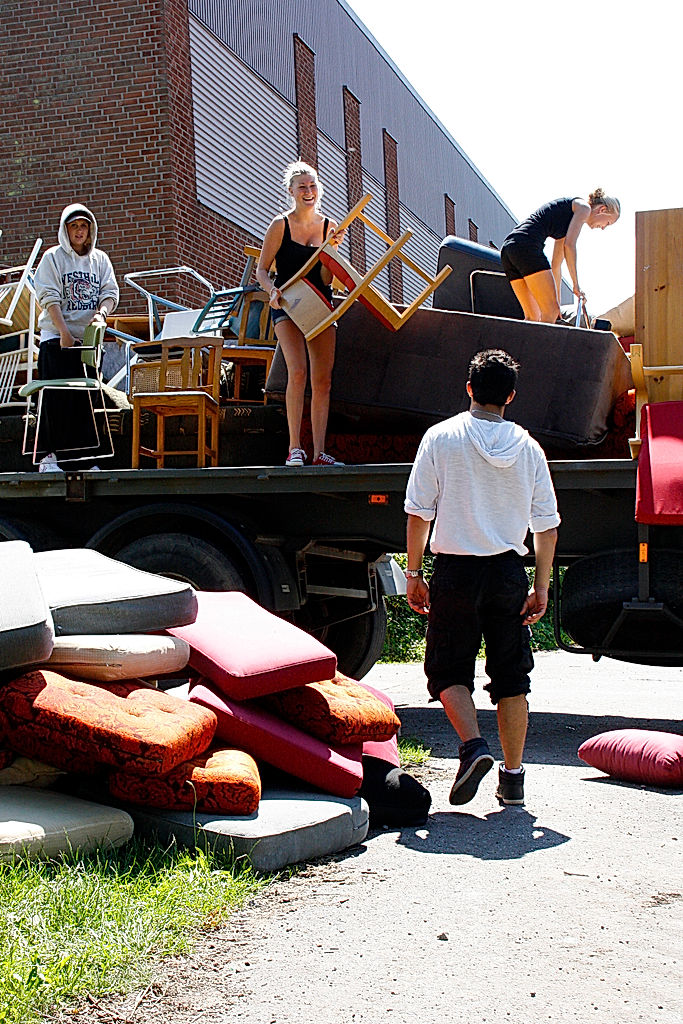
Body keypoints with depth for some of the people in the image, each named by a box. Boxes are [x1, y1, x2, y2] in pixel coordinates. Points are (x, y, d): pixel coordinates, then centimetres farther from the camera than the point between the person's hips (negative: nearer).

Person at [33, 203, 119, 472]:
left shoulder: (100, 259, 14)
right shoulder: (53, 257, 3)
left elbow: (110, 292, 7)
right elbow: (49, 298, -6)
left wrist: (101, 313, -16)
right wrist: (64, 333, -16)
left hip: (89, 338, 3)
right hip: (57, 338, -3)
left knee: (87, 397, 3)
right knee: (57, 398, -8)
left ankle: (83, 455, 7)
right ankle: (50, 455, -6)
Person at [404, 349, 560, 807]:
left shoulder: (442, 437, -4)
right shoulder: (527, 447, 3)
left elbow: (419, 512, -5)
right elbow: (547, 527, 5)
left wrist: (414, 572, 3)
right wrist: (541, 586, 12)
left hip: (456, 570, -2)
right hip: (508, 570, 2)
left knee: (449, 670, 10)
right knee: (511, 676, 11)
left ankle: (473, 744, -12)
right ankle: (513, 777, 14)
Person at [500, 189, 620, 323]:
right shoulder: (583, 207, 7)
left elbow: (556, 263, 33)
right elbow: (569, 245, -7)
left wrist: (557, 302, 34)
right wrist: (576, 284, -4)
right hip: (526, 246, -9)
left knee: (533, 317, 8)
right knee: (550, 312, -11)